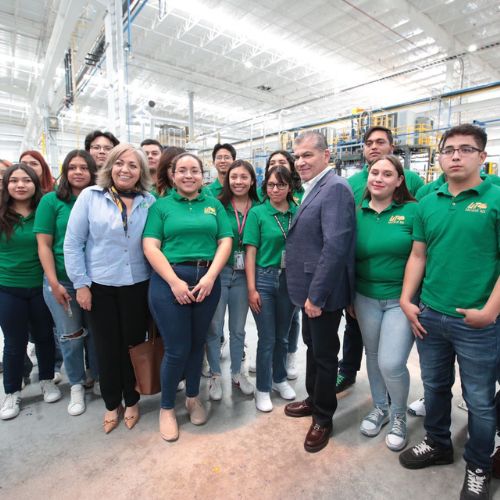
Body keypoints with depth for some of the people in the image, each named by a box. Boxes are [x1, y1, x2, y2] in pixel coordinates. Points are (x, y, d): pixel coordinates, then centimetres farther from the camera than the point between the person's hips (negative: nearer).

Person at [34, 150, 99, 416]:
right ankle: (76, 386, 32)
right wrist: (54, 283, -11)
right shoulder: (51, 200, -4)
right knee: (71, 337, 10)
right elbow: (44, 245, -5)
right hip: (62, 281, -1)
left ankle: (99, 378, 35)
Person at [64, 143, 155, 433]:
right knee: (107, 346, 12)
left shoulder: (150, 202, 1)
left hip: (138, 286, 1)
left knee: (134, 344, 12)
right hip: (100, 286, 0)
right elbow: (73, 243, -3)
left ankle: (132, 401, 34)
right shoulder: (90, 196, -3)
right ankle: (112, 404, 34)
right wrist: (80, 283, -5)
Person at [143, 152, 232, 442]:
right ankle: (167, 407, 25)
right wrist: (175, 281, -14)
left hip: (208, 280, 3)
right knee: (177, 349, 1)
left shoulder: (214, 204, 12)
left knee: (198, 343, 14)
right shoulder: (161, 205, 6)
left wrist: (210, 277, -10)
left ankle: (193, 397, 36)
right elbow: (150, 246, -3)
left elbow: (225, 242, 4)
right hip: (169, 280, -2)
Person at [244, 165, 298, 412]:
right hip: (264, 278, -2)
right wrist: (251, 288, -9)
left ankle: (279, 379, 39)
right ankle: (263, 389, 26)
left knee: (282, 335, 17)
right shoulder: (257, 213, -4)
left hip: (290, 279, 3)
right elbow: (250, 252, -6)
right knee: (267, 338, 6)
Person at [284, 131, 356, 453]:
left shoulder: (335, 188, -18)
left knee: (325, 353, 8)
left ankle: (323, 419, 30)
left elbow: (335, 245, -26)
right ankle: (313, 399, 45)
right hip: (310, 289, 9)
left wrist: (316, 294, -24)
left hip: (322, 292, -9)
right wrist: (308, 292, 14)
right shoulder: (313, 188, 12)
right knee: (313, 345, 23)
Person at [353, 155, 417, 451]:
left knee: (391, 363, -7)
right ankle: (380, 408, 42)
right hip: (366, 298, 4)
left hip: (402, 299, -3)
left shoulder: (412, 210, -7)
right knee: (373, 356, 16)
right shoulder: (357, 214, 2)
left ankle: (399, 416, 25)